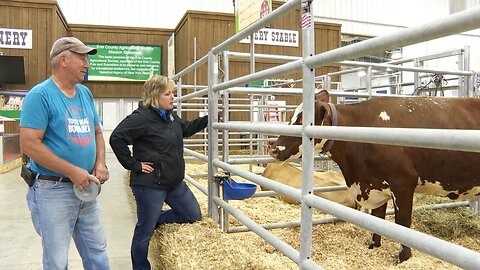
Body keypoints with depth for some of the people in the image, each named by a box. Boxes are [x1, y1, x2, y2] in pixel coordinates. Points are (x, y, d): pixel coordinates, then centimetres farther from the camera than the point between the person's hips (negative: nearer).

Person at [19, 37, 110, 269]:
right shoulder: (40, 94, -12)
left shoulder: (86, 94, 9)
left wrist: (100, 164, -1)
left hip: (86, 189, 6)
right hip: (53, 190, -6)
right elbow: (29, 144, -18)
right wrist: (72, 171, -20)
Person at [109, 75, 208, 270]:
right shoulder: (141, 117, -18)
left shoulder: (170, 115, 8)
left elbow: (187, 129, 24)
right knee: (144, 232, 7)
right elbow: (116, 139, -23)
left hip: (174, 182, 8)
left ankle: (154, 219, 31)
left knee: (194, 215, 18)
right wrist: (133, 165, -18)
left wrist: (209, 118, 15)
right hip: (150, 184, -8)